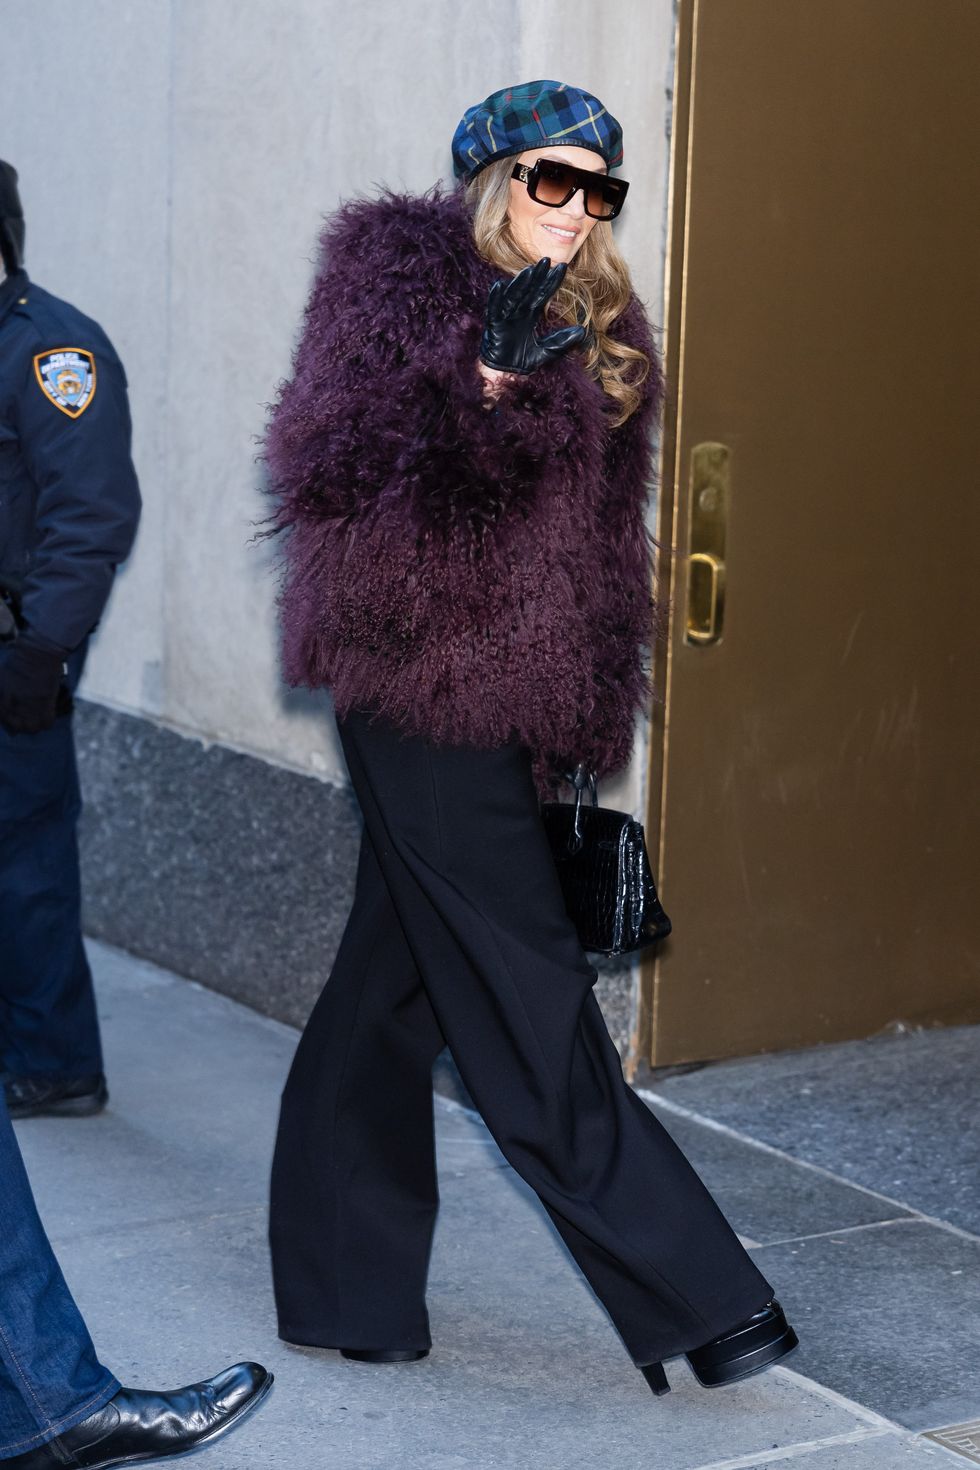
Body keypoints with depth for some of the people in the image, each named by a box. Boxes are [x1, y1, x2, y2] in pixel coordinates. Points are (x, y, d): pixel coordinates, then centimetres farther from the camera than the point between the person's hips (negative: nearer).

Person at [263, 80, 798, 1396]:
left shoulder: (593, 325, 15)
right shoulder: (400, 270, -6)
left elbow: (602, 546, 19)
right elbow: (325, 456, -18)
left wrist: (591, 732, 16)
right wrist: (479, 371, -29)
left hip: (503, 707, 8)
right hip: (419, 685, -7)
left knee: (392, 987, 13)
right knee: (530, 1002, -5)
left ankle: (342, 1287, 21)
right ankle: (693, 1296, -3)